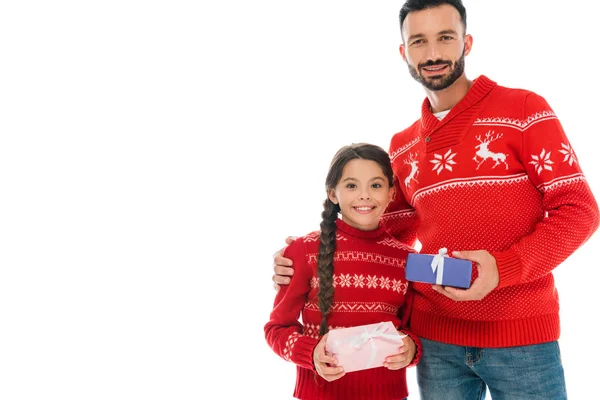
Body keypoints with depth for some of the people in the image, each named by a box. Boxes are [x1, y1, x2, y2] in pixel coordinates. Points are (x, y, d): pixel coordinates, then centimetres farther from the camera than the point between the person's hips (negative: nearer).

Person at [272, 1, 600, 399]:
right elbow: (391, 237, 14)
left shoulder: (523, 110, -5)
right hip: (436, 338, 4)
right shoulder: (402, 147, 8)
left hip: (522, 337, -3)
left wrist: (505, 267, -21)